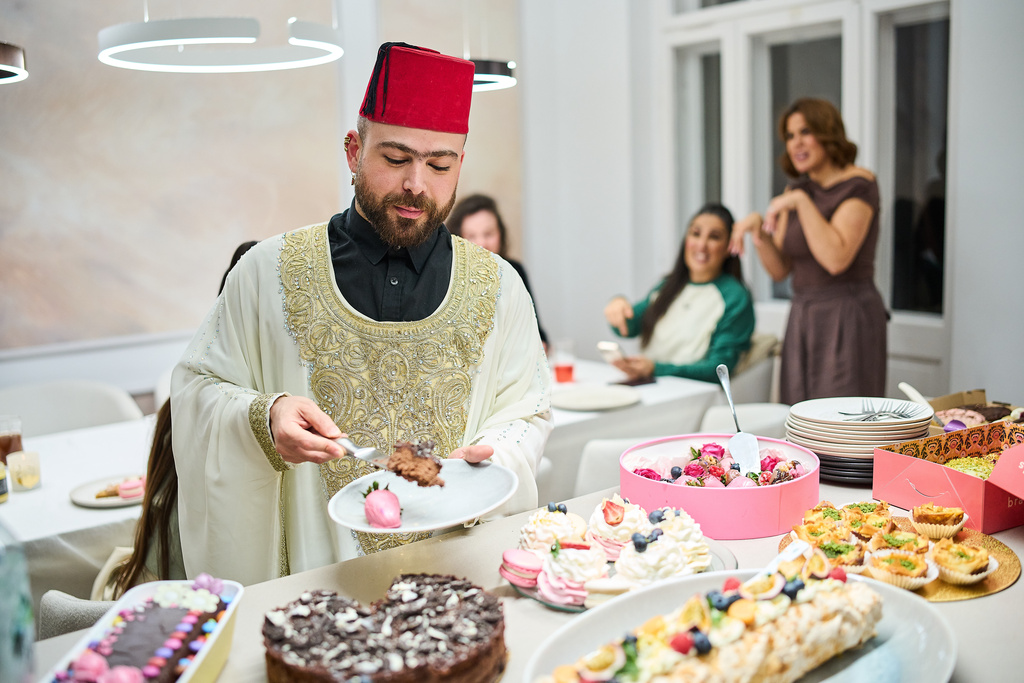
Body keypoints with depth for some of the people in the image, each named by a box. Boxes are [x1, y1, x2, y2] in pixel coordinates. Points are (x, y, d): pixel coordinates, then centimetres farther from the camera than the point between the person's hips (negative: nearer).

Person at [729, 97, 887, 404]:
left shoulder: (859, 184, -8)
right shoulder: (797, 189, 12)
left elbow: (836, 258, -22)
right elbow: (780, 270, 11)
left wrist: (802, 202, -19)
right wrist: (760, 235, -7)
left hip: (847, 319, -6)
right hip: (802, 318, 7)